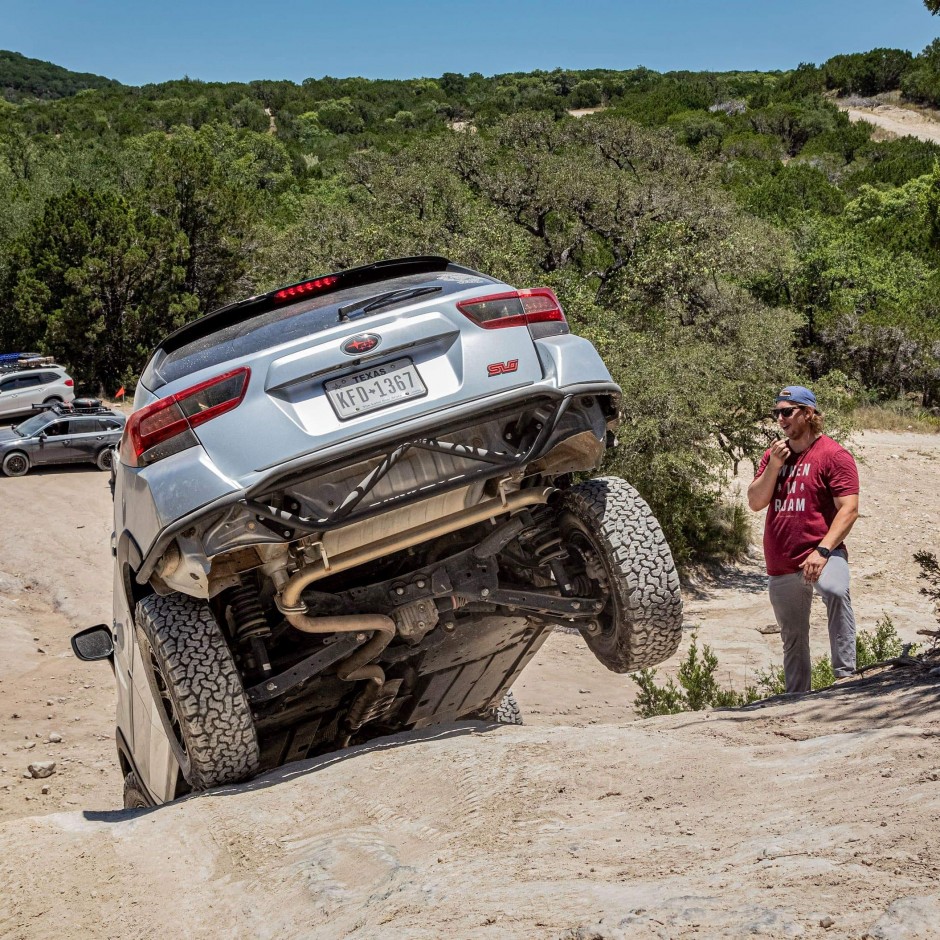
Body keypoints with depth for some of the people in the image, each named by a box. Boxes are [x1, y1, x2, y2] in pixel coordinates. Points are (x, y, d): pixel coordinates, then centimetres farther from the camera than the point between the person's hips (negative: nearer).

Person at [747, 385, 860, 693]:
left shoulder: (833, 455, -6)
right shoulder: (773, 454, 12)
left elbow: (849, 509, -13)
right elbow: (755, 503, 5)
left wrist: (822, 551, -22)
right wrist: (774, 465, -8)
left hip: (820, 555, -6)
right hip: (781, 565, 6)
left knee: (835, 591, -38)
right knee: (793, 639, 14)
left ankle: (845, 675, -37)